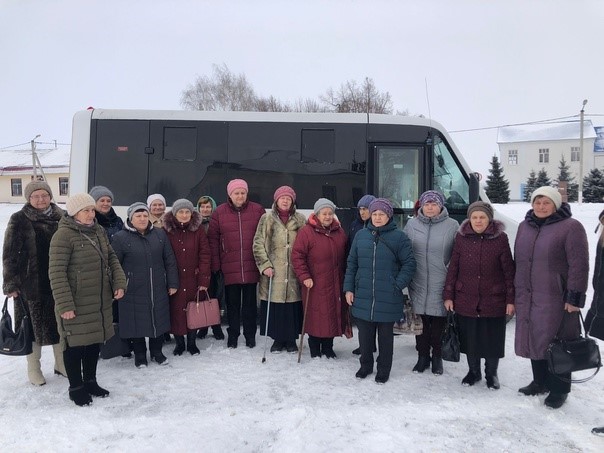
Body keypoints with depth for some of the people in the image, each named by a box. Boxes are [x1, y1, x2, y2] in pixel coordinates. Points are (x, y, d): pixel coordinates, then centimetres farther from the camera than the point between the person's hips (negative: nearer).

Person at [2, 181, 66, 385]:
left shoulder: (61, 218, 4)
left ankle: (61, 363, 28)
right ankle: (33, 368, 25)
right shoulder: (19, 220, -5)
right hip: (31, 284, -3)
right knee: (34, 326, 7)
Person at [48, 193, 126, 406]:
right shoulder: (63, 235, -15)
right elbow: (56, 273, -18)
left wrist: (119, 282, -2)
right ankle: (76, 387, 24)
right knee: (75, 344, 7)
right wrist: (64, 304, -20)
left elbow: (112, 258, 12)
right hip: (76, 304, -7)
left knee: (95, 341, 17)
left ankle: (90, 381, 35)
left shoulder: (99, 231, 6)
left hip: (101, 301, 7)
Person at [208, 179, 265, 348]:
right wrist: (215, 264, -2)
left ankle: (250, 335, 24)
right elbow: (213, 239, 3)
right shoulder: (219, 213, 1)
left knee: (250, 302, 10)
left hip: (251, 267, 0)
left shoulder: (257, 210, 1)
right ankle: (233, 335, 25)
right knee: (232, 303, 11)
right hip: (230, 268, 0)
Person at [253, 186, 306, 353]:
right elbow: (258, 244, 2)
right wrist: (265, 265, -8)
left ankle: (291, 339, 21)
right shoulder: (267, 219, 4)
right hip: (273, 272, -1)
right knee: (275, 307, 3)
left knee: (293, 306, 4)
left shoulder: (300, 220, 7)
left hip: (294, 273, 1)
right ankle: (278, 339, 20)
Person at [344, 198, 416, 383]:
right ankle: (365, 365, 34)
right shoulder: (361, 235, 5)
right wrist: (349, 288, 5)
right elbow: (351, 264, 9)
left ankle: (384, 370, 28)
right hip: (363, 297, 3)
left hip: (387, 299, -3)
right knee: (364, 334, 15)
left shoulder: (399, 237, -5)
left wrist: (397, 286, -11)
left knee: (385, 336, 12)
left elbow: (409, 264, -3)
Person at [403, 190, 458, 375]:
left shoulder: (452, 226, -2)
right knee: (420, 322, 11)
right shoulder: (411, 225, 5)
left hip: (441, 285, -2)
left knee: (439, 323, 8)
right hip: (418, 284, 2)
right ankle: (422, 356, 27)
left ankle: (437, 357, 27)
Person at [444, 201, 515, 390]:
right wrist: (448, 295, 1)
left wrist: (510, 300, -5)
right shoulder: (461, 237, 0)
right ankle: (473, 371, 34)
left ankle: (491, 373, 32)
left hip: (493, 300, -1)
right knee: (469, 338, 13)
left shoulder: (500, 238, -5)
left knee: (493, 339, 10)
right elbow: (453, 268, 2)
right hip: (466, 300, 2)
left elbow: (509, 271, -3)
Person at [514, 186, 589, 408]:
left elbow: (579, 265, -12)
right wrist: (517, 291, 16)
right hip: (527, 298, 6)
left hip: (556, 299, -6)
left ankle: (558, 389, 18)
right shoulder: (524, 226, 11)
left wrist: (575, 296, -16)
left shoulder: (571, 227, -8)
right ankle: (540, 382, 30)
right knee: (534, 339, 13)